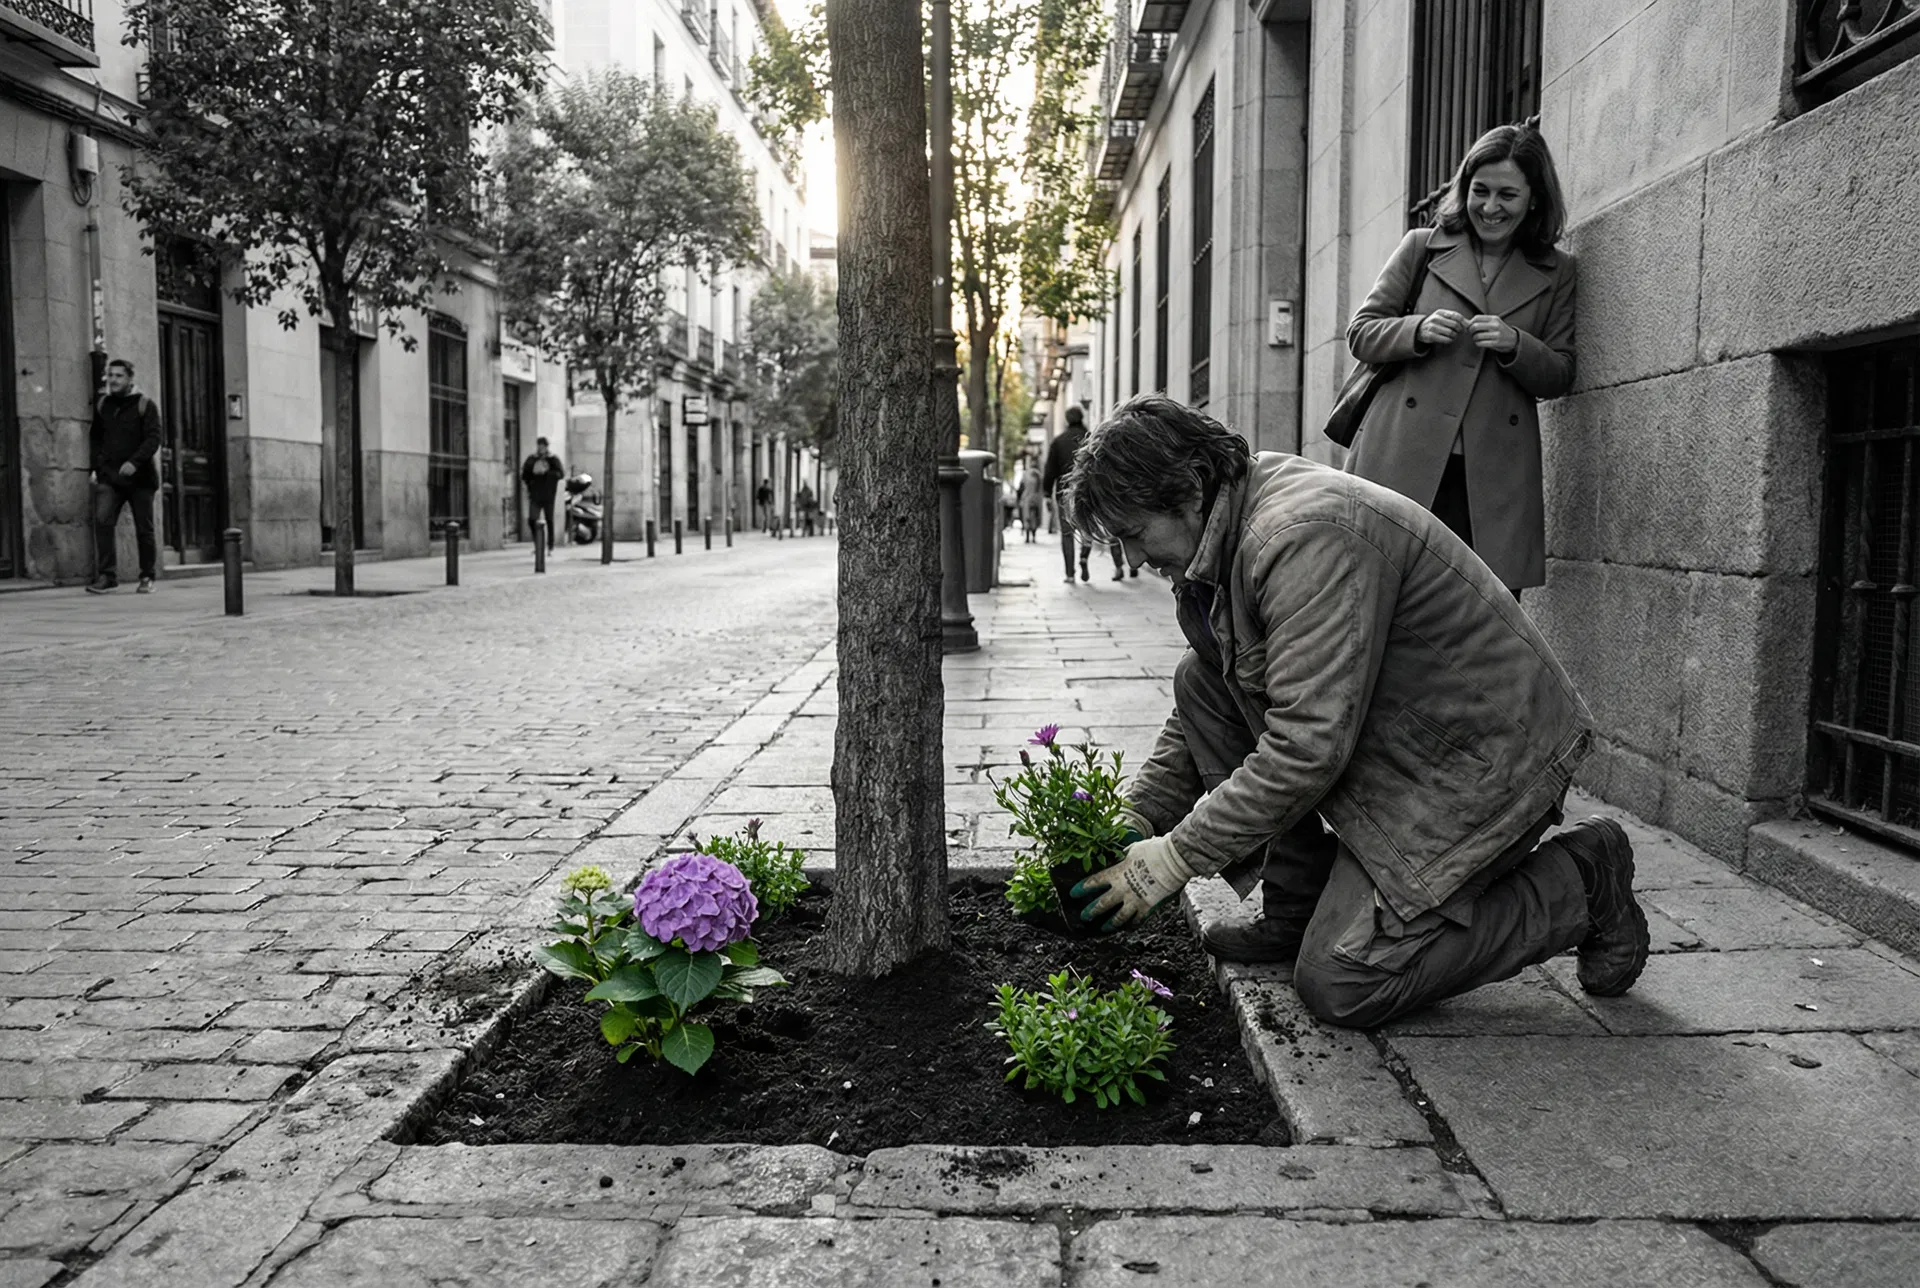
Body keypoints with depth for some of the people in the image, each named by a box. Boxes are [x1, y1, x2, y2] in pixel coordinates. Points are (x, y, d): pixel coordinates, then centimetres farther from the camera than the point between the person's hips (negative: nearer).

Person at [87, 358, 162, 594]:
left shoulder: (145, 405, -1)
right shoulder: (102, 406, 12)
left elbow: (153, 438, -10)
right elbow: (95, 438, 20)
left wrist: (134, 462, -22)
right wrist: (98, 465, 7)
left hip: (139, 477, -3)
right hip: (109, 477, 3)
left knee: (144, 529, 3)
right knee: (102, 521, -14)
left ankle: (147, 577, 14)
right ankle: (106, 575, -12)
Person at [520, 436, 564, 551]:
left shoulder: (553, 459, 3)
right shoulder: (531, 459, 10)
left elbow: (561, 474, -11)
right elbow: (524, 475, 13)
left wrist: (546, 472, -22)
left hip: (548, 496, -2)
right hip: (535, 496, 2)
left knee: (549, 521, 3)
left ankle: (550, 547, 9)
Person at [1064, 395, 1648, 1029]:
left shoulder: (1308, 536, -27)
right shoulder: (1231, 532, 4)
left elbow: (1309, 749, -30)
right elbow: (1203, 711, 12)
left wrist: (1172, 859, -23)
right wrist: (1136, 816, 1)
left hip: (1481, 756, -9)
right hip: (1387, 733, 9)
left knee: (1340, 985, -11)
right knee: (1201, 679, -1)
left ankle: (1578, 884, 6)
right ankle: (1297, 908, 7)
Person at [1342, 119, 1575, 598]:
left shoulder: (1556, 273, 15)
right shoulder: (1421, 247, 11)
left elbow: (1561, 375, 13)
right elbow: (1361, 332, 10)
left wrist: (1515, 345, -7)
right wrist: (1419, 330, -9)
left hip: (1493, 476, 1)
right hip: (1404, 462, -1)